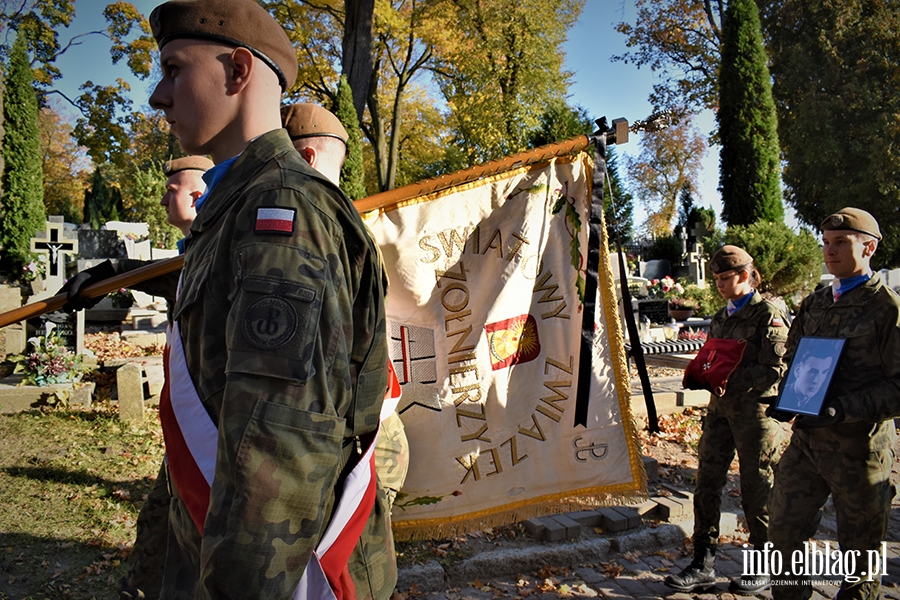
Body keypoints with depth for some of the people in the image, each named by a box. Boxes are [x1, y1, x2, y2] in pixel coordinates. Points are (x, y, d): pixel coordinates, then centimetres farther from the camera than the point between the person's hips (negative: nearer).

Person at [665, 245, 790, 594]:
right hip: (720, 408, 7)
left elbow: (777, 368, -15)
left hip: (755, 411, -7)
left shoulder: (767, 313, -7)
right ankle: (703, 565, 13)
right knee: (707, 484, 5)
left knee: (756, 490, 3)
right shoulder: (721, 318, 15)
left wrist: (732, 378, -21)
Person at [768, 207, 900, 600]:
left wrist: (844, 409, -24)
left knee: (860, 550, 10)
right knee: (783, 533, 11)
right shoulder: (813, 305, 11)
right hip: (806, 439, 6)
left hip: (860, 446, -6)